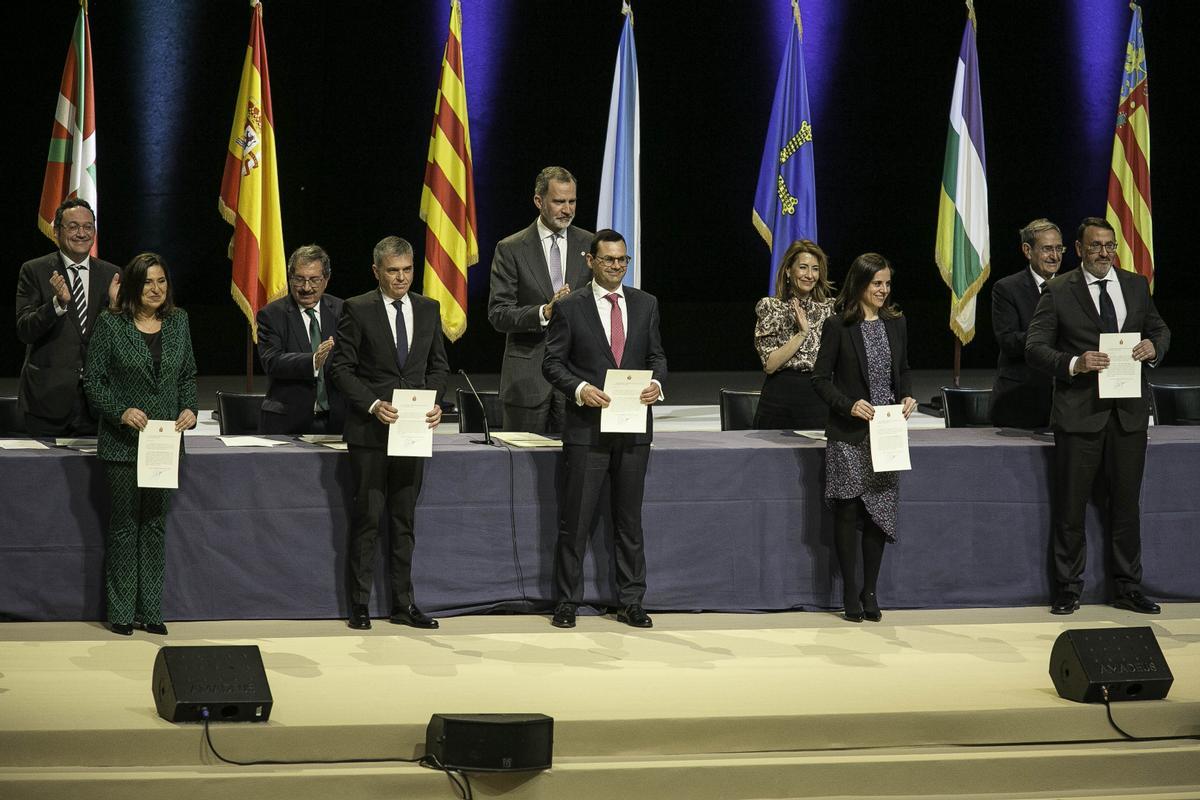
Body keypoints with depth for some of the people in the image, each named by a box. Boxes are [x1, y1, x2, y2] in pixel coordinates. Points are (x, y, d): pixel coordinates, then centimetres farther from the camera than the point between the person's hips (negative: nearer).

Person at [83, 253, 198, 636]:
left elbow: (188, 374, 14)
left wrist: (189, 409, -4)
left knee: (155, 524, 8)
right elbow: (93, 380, -5)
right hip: (123, 442, -4)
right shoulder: (110, 324, -5)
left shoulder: (178, 321, 7)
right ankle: (121, 613, 7)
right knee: (124, 524, 0)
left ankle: (150, 611, 13)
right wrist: (121, 412, -19)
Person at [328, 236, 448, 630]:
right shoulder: (357, 310, -5)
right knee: (367, 517, -2)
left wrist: (434, 402, -4)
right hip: (369, 430, -4)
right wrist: (373, 404, -17)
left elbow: (438, 365, 14)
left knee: (404, 520, 9)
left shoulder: (428, 309, 9)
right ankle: (360, 605, 4)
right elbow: (340, 367, -6)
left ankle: (403, 604, 14)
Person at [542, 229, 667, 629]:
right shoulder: (570, 308, -1)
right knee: (575, 519, 0)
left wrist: (656, 382, -8)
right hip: (587, 428, -3)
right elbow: (553, 363, -1)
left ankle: (631, 602, 14)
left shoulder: (645, 304, 10)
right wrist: (580, 389, -18)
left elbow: (656, 355, 13)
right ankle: (567, 601, 7)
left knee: (629, 520, 9)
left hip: (634, 427, 3)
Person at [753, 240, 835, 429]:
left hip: (819, 401, 2)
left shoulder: (830, 308, 10)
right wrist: (802, 334, -13)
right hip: (780, 400, -2)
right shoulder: (771, 307, 2)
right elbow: (770, 364, -9)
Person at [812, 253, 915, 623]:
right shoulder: (838, 326, -5)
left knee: (880, 511, 4)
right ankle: (850, 593, 6)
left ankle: (870, 591, 13)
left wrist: (907, 397, 0)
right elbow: (821, 378, -4)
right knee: (848, 512, -1)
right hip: (849, 435, -4)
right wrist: (849, 405, -17)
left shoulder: (895, 323, 9)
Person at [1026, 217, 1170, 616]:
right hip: (1080, 413, -3)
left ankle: (1128, 589, 17)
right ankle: (1068, 590, 11)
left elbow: (1159, 329, 20)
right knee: (1070, 506, 2)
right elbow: (1035, 347, -5)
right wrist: (1074, 364, -21)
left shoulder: (1136, 285, 9)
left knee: (1126, 504, 9)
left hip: (1128, 411, 3)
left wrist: (1154, 347, -4)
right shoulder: (1059, 291, -2)